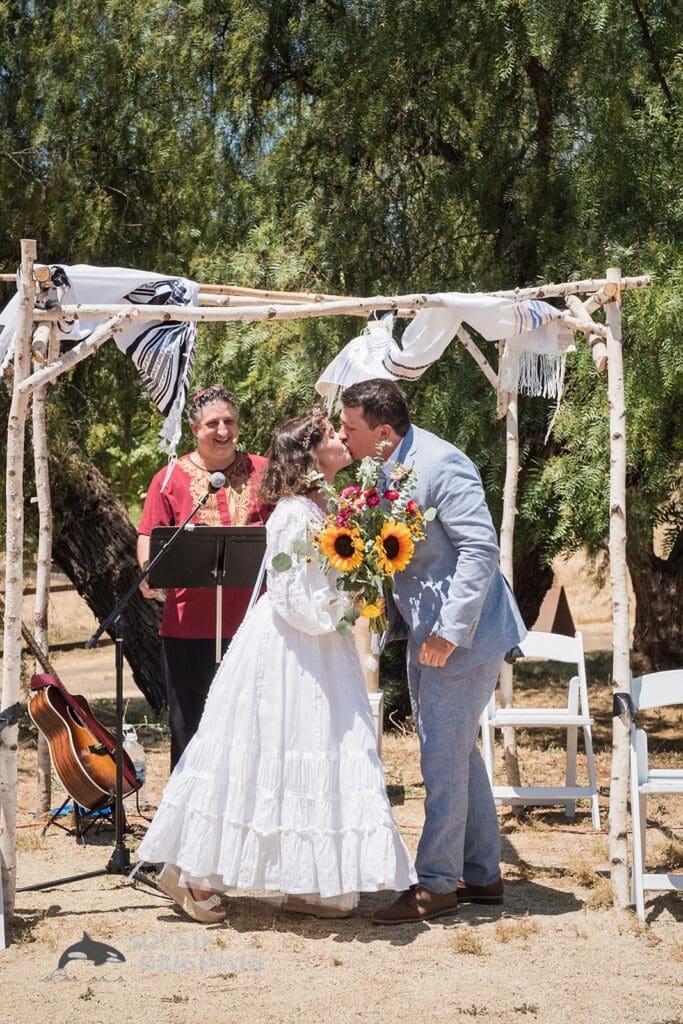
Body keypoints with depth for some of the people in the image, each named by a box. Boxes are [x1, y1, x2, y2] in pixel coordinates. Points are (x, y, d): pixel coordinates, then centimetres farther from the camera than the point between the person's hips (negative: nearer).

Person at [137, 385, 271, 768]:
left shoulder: (262, 473, 8)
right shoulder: (170, 479, 4)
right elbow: (149, 539, 2)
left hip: (252, 620, 1)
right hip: (189, 624, -1)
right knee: (190, 722, 6)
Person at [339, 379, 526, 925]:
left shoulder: (440, 464, -20)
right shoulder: (386, 470, 8)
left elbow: (480, 548, -24)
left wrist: (451, 631, -25)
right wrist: (390, 613, 11)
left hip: (462, 634, -10)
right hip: (428, 633, 10)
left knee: (444, 757, -4)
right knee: (459, 752, 16)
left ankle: (437, 883, 7)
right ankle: (481, 874, 27)